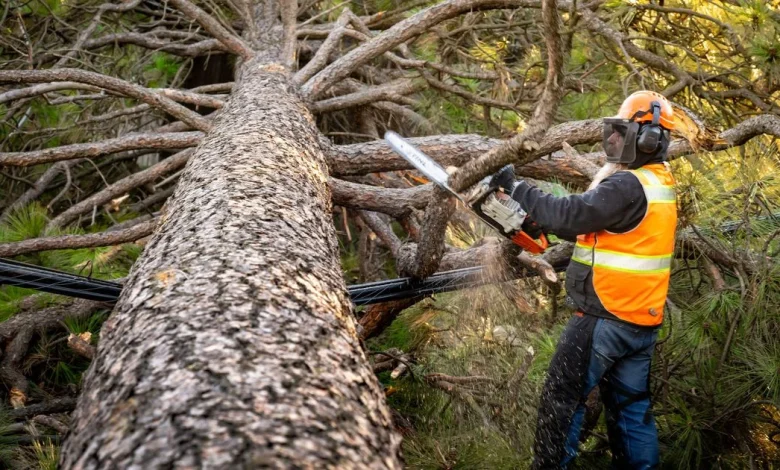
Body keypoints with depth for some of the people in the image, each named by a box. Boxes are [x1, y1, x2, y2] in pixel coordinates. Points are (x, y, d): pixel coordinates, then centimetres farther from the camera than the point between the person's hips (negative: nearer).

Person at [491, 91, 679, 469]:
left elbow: (571, 214, -24)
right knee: (632, 406, 16)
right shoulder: (657, 182, 12)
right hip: (642, 318, 9)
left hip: (606, 318, -9)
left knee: (562, 400, 2)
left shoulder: (628, 186, -19)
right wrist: (544, 222, 7)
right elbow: (606, 232, 15)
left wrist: (516, 188, -13)